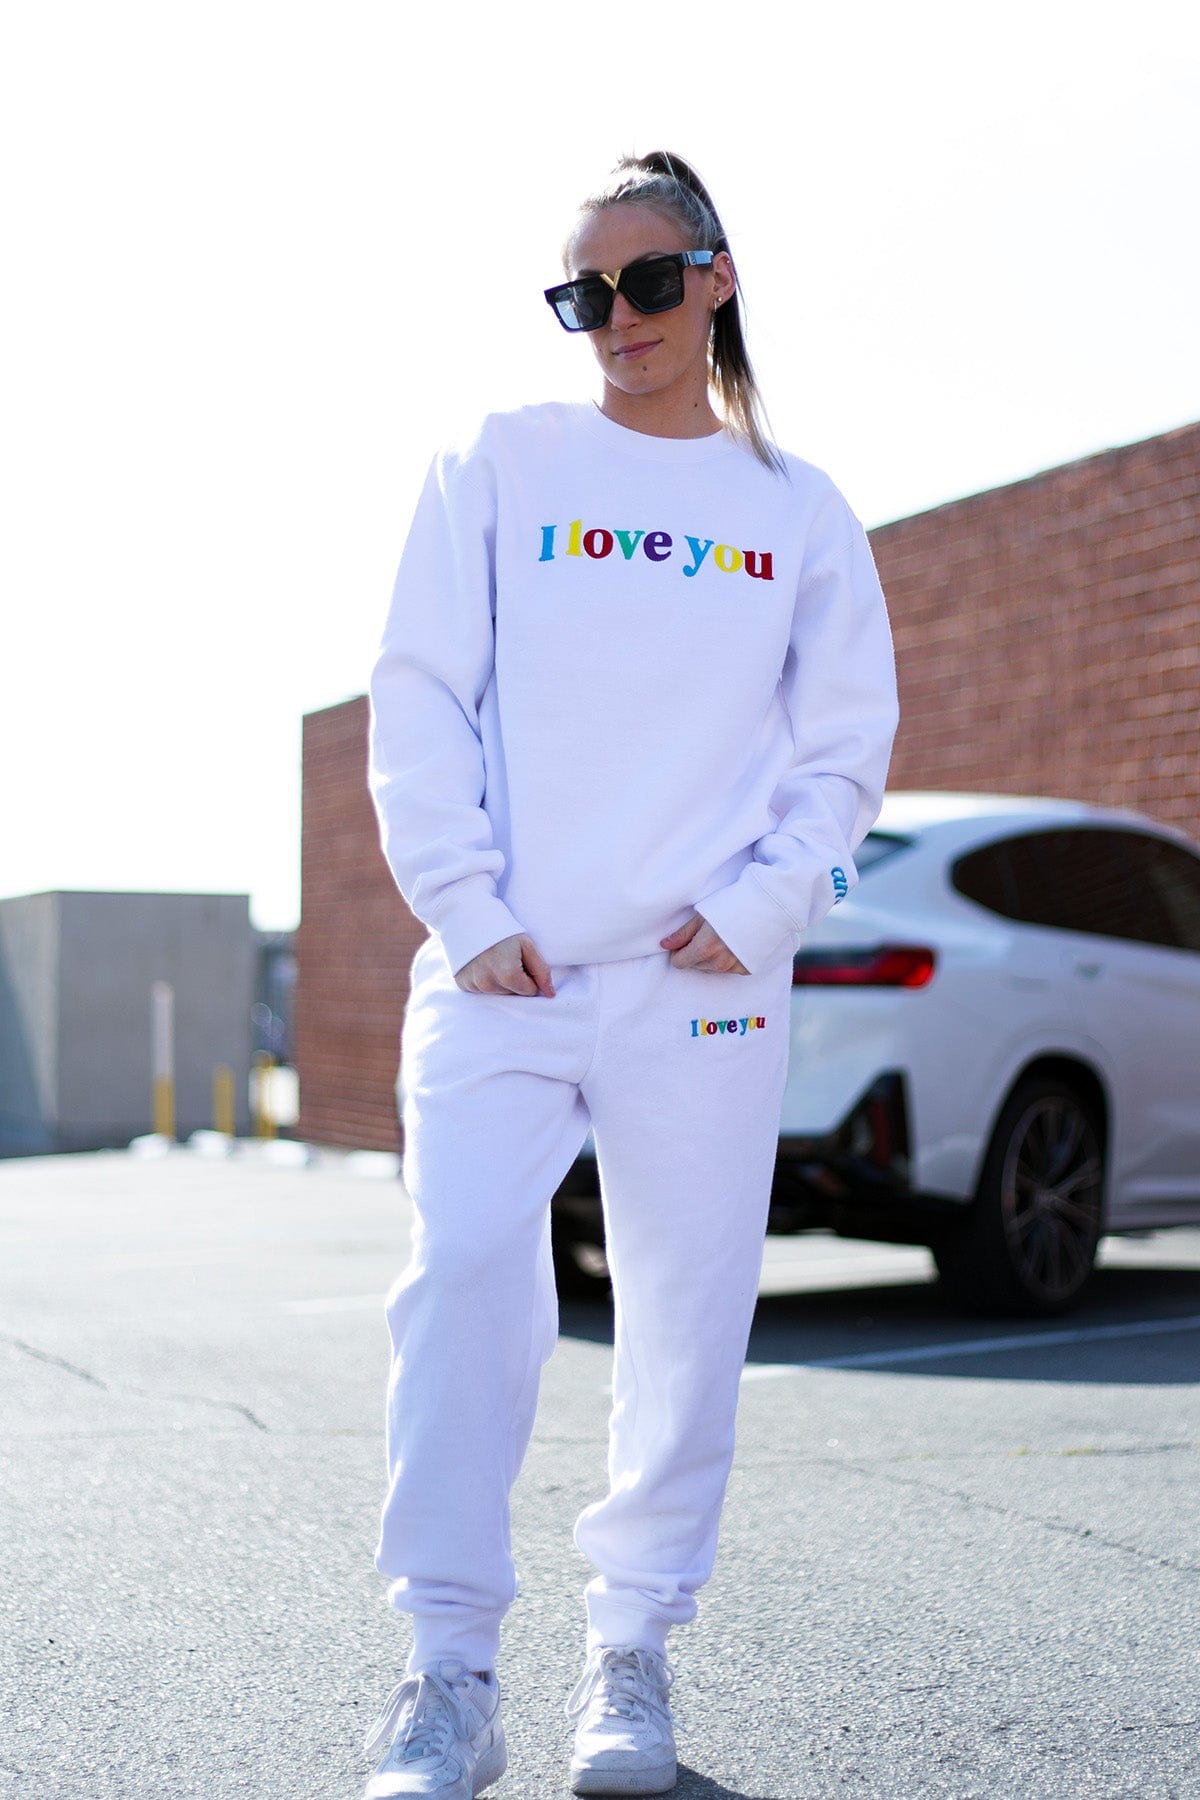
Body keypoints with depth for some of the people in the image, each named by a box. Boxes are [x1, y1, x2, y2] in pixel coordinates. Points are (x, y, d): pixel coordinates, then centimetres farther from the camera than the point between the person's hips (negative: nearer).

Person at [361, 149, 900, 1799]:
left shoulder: (800, 510, 11)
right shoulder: (496, 466, 8)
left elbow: (845, 747, 10)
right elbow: (418, 700, 3)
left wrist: (756, 907, -5)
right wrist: (467, 912, -7)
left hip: (704, 983, 1)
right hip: (498, 977, -1)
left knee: (688, 1322, 2)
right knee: (462, 1279, -13)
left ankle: (634, 1656, 18)